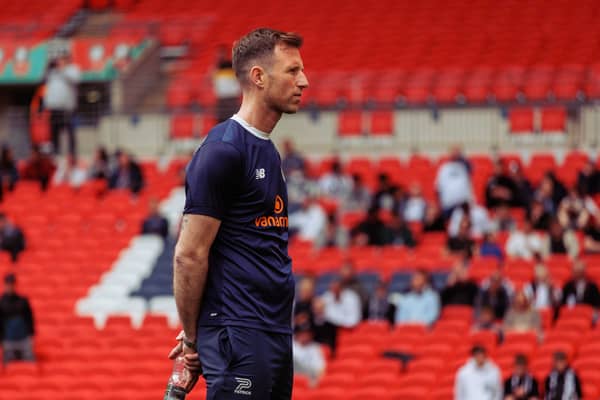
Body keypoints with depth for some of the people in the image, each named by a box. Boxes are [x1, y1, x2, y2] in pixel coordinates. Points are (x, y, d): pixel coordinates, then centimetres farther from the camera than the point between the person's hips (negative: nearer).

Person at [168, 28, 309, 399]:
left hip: (277, 336, 9)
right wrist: (193, 337, -6)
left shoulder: (268, 151, 18)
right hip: (239, 340, -9)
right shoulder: (223, 151, -12)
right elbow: (189, 255, -14)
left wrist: (196, 331, 15)